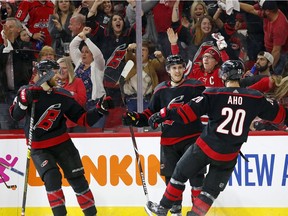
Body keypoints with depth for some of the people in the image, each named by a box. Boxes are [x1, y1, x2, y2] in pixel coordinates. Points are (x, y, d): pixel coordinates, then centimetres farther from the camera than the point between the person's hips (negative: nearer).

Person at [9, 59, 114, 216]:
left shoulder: (63, 96, -3)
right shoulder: (27, 92, -10)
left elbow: (84, 119, 1)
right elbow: (15, 115, -18)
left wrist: (100, 109, -12)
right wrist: (24, 100, -34)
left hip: (62, 143, 3)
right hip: (38, 148, -3)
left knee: (77, 178, 3)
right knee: (52, 178, -21)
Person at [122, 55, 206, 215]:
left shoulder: (195, 87, -4)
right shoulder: (161, 90, 8)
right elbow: (151, 114, 14)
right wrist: (135, 119, 1)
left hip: (192, 138, -4)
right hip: (169, 141, 4)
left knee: (196, 176, -7)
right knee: (171, 177, 8)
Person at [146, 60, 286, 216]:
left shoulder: (213, 94, -9)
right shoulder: (256, 98, -3)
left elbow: (188, 112, -14)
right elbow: (279, 115, 7)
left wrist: (164, 115, -7)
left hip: (205, 148, -1)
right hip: (229, 156, 1)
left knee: (181, 173, 19)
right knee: (211, 190, 14)